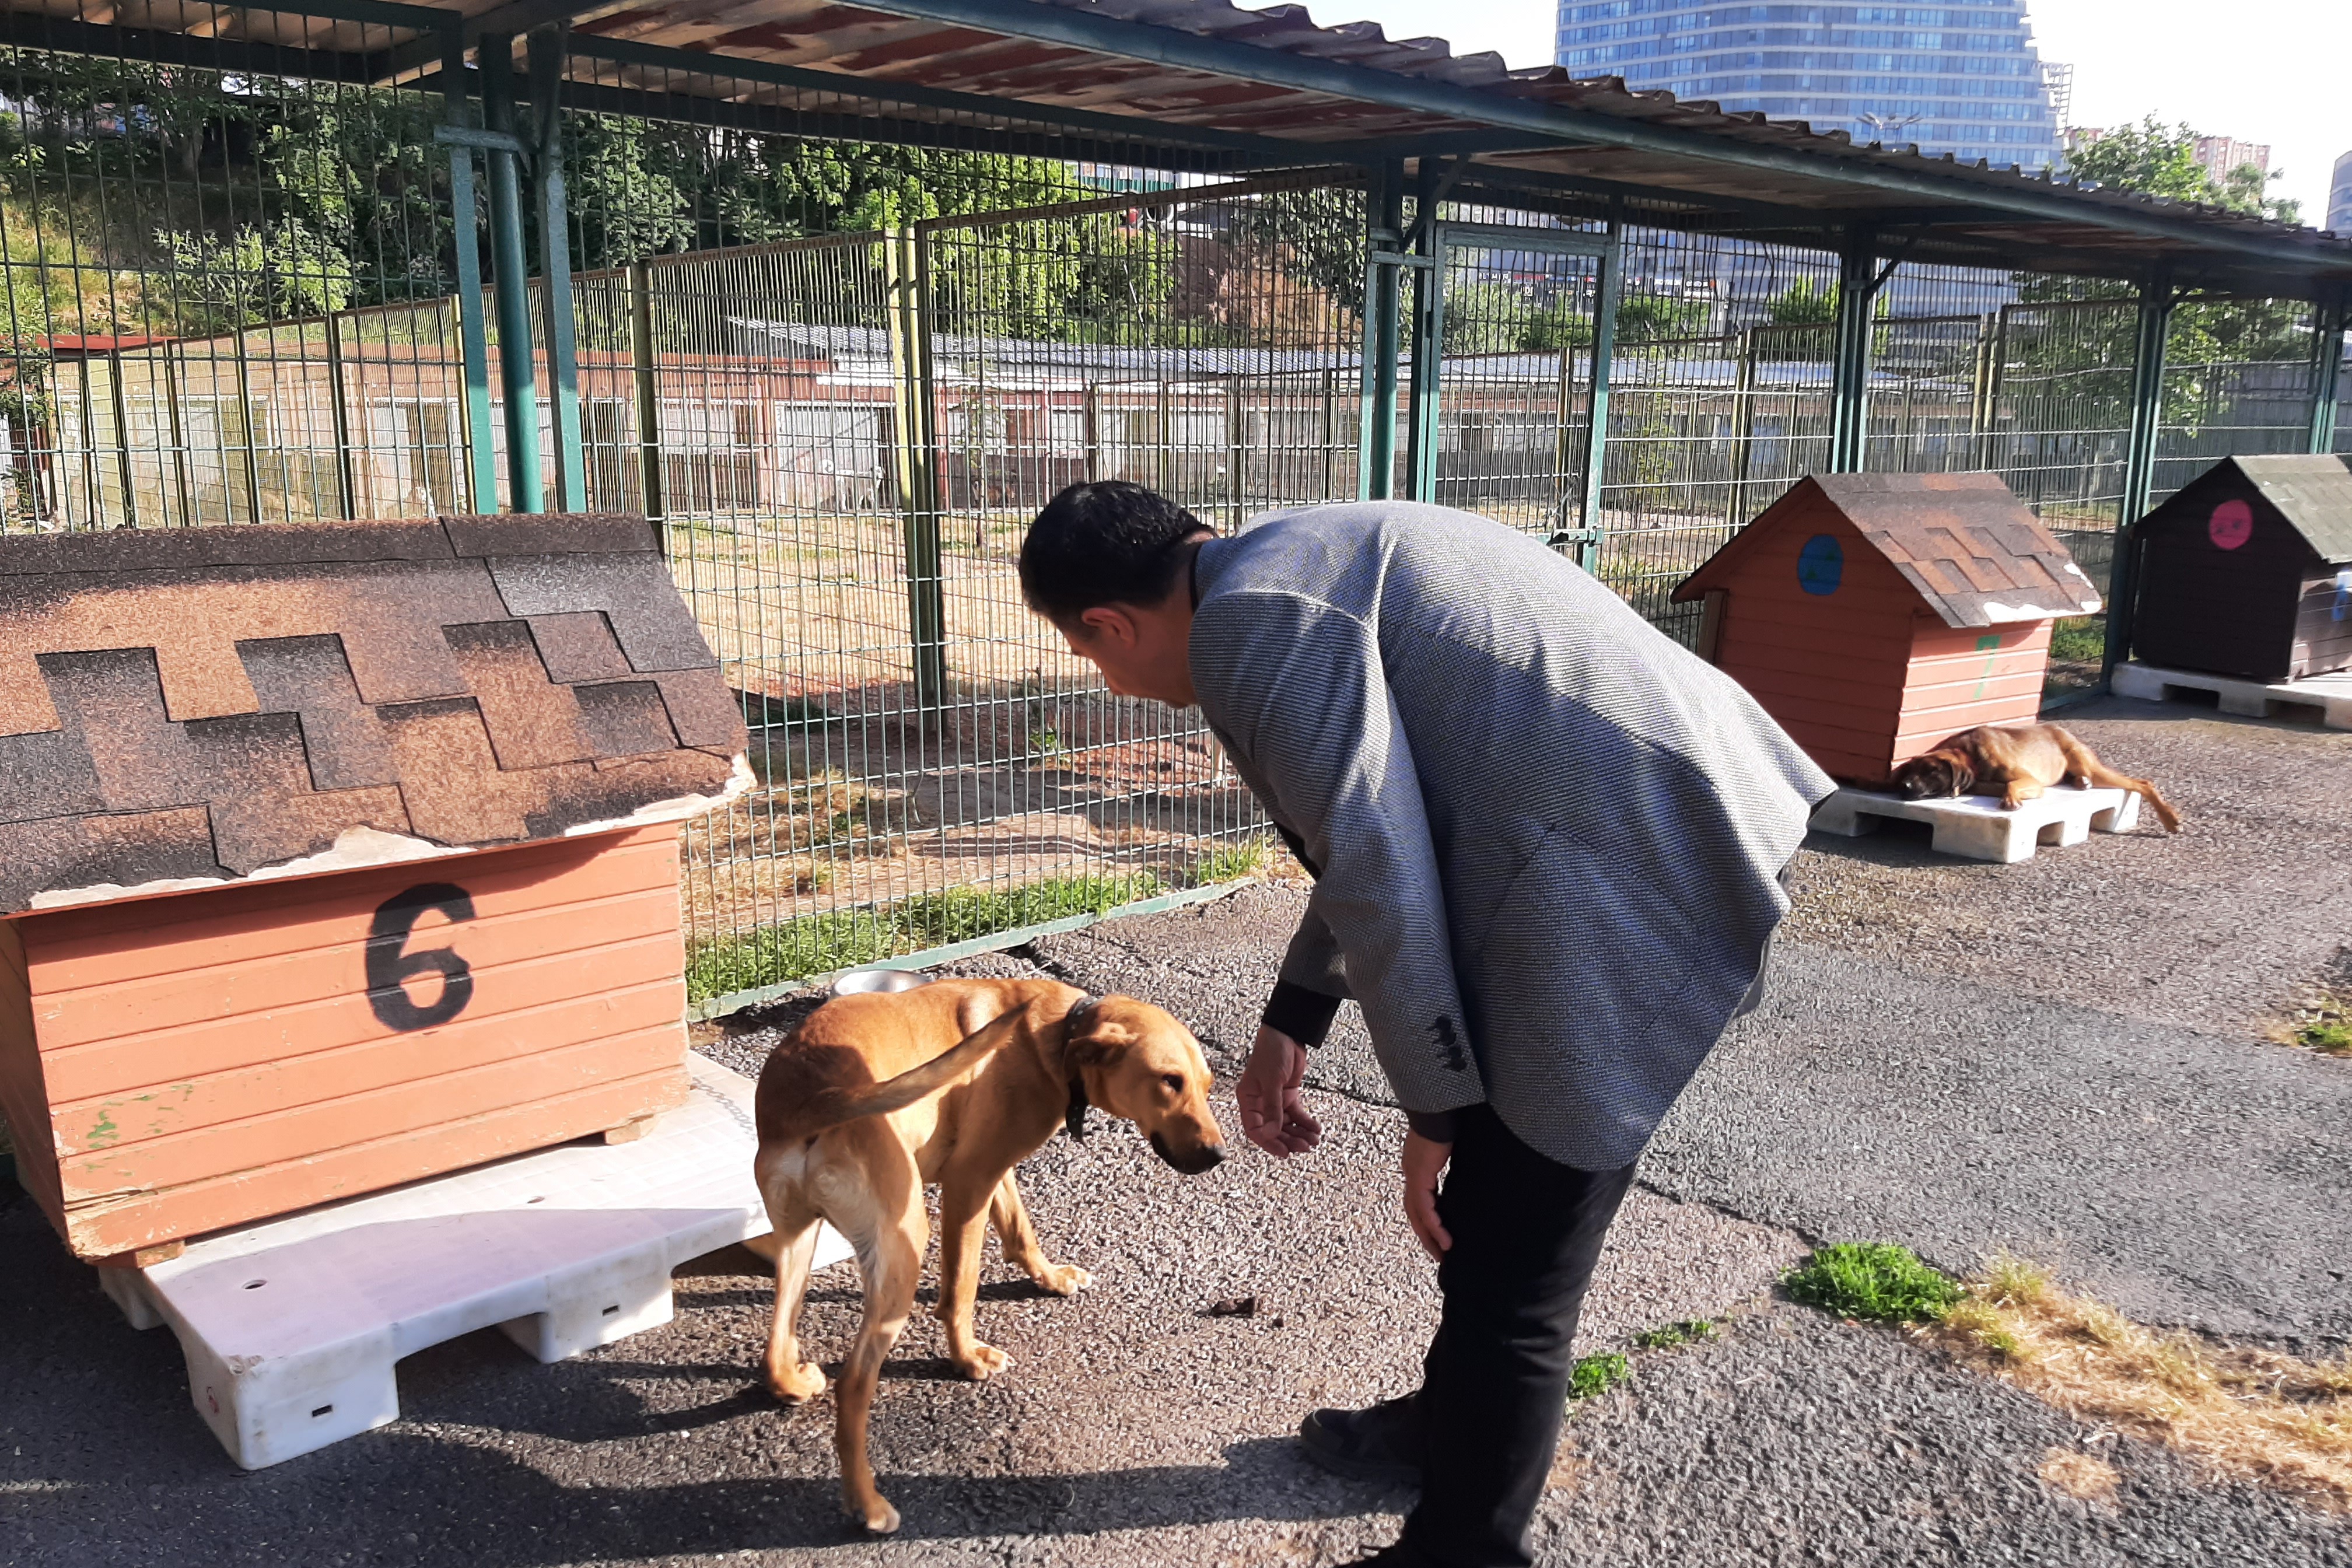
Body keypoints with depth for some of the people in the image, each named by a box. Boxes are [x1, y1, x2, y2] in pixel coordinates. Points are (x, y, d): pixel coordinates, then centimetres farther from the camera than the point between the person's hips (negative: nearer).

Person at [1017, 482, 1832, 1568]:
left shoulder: (1254, 620, -15)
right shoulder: (1303, 560, 16)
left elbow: (1381, 875, -17)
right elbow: (1374, 822, 24)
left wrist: (1435, 1110, -6)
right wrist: (1291, 1022, 26)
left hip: (1631, 882, -10)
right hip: (1659, 827, 10)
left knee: (1510, 1278, 3)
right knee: (1488, 1200, 26)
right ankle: (1453, 1422, 47)